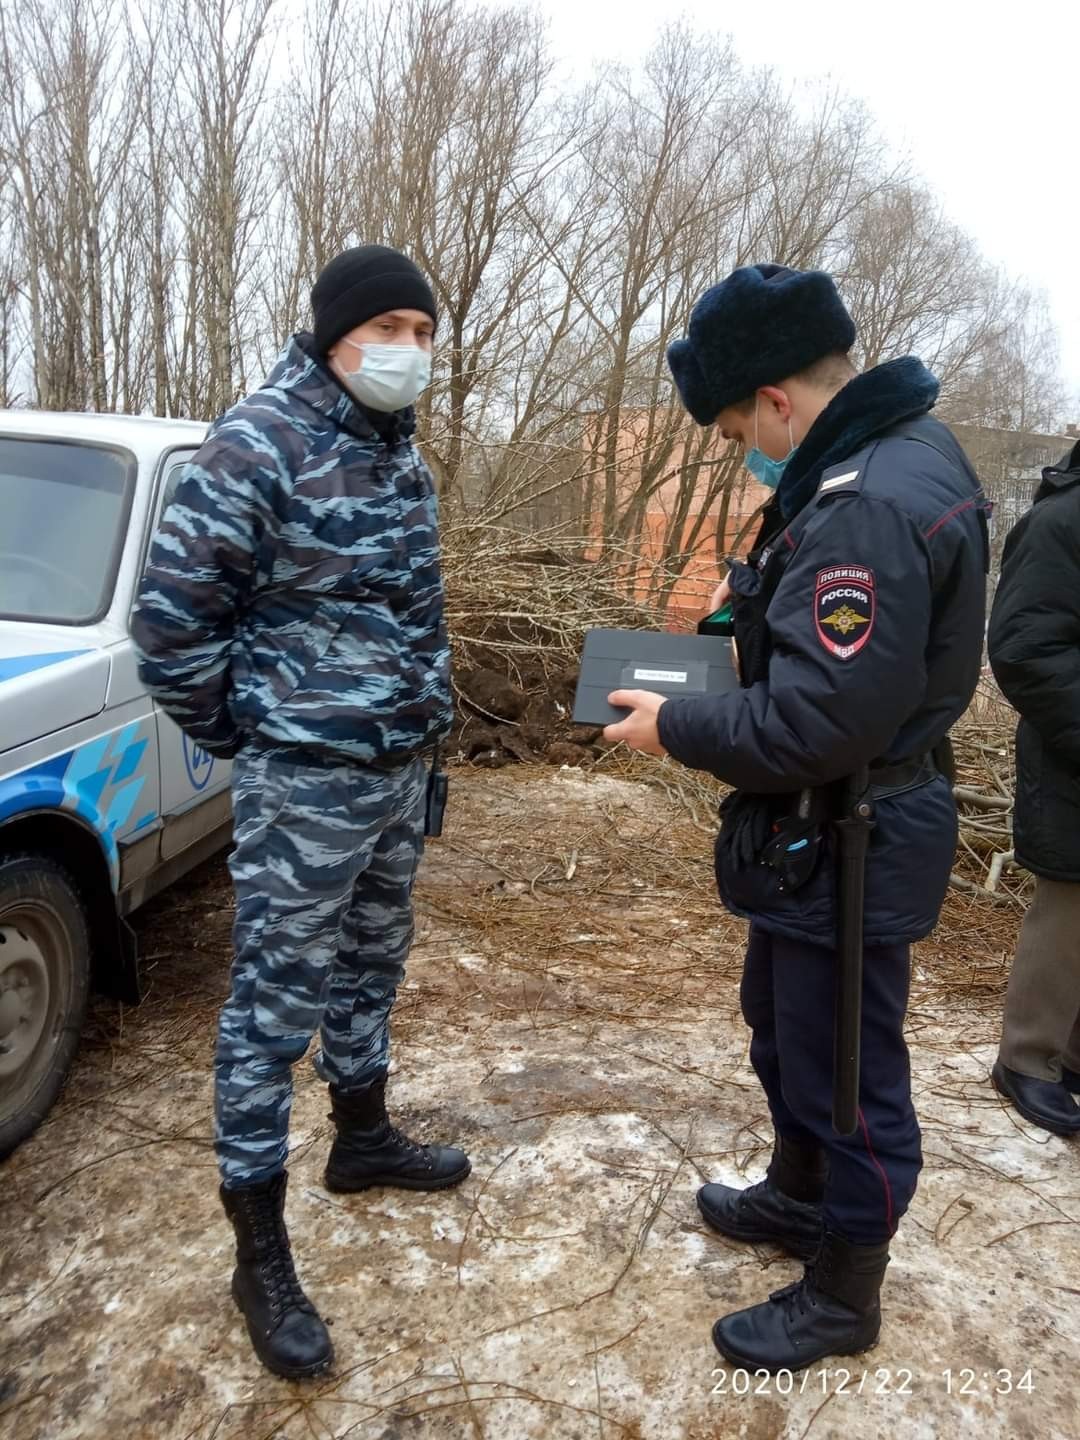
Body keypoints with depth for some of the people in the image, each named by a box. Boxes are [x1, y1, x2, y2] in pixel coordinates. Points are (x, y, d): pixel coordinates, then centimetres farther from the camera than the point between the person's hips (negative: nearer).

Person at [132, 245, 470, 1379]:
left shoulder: (396, 447, 10)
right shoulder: (258, 444, -15)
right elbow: (170, 618, -14)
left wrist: (423, 724, 14)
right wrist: (234, 734, -4)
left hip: (400, 769, 8)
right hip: (305, 781, -8)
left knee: (369, 969, 22)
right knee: (274, 1005, 2)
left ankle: (362, 1139, 43)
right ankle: (260, 1253, 17)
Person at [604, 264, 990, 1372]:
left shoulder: (871, 506, -28)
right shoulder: (888, 456, 6)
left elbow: (815, 727, -29)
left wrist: (675, 730, -16)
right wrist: (749, 633, 4)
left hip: (847, 853, -10)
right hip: (824, 834, 10)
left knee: (846, 1073, 9)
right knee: (783, 1029, 27)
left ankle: (843, 1297, 31)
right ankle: (798, 1196, 50)